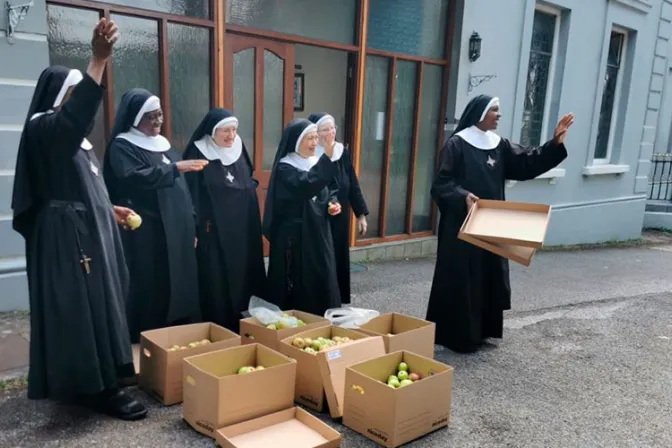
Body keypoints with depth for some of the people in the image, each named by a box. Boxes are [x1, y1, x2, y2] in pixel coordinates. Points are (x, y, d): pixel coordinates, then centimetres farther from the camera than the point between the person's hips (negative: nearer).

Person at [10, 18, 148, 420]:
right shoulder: (43, 129, -12)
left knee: (99, 303, 13)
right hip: (66, 237, -10)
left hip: (89, 232, 10)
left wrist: (110, 209, 16)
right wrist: (99, 60, -42)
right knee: (82, 307, -5)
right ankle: (99, 388, 3)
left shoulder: (73, 135, 17)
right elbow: (78, 111, -35)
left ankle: (94, 380, 26)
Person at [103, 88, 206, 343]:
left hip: (176, 234, 7)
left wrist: (192, 226, 14)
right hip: (145, 236, -7)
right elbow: (133, 178, -24)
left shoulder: (163, 144, 17)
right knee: (151, 293, -4)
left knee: (180, 288, 9)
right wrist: (175, 168, -25)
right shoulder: (122, 147, -5)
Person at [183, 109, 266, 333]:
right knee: (216, 283, -1)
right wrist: (194, 229, -15)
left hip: (241, 229, 5)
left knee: (243, 277, 10)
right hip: (212, 230, -5)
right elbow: (191, 195, -10)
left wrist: (253, 226, 12)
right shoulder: (198, 155, -7)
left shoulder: (239, 151, 8)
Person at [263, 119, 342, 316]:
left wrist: (333, 204, -1)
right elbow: (306, 186, -29)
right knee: (298, 283, -4)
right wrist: (327, 157, -35)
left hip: (318, 233, 7)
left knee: (320, 280, 10)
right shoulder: (284, 168, -11)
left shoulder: (315, 163, 11)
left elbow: (326, 192, 21)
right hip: (294, 235, -7)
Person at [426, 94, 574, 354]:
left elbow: (527, 163, 5)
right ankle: (457, 336, 11)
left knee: (489, 278, 11)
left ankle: (480, 331, 25)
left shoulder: (499, 145, 10)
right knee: (460, 280, -1)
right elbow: (441, 183, -13)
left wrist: (555, 143, -6)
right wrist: (463, 196, -29)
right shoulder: (456, 144, -9)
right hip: (462, 226, -7)